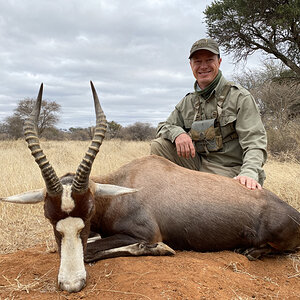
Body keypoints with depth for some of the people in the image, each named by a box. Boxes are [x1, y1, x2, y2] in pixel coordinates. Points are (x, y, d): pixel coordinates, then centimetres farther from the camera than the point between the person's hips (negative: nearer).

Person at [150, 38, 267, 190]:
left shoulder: (240, 97, -6)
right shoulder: (187, 102, 11)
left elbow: (255, 142, -15)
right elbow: (163, 127, 14)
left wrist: (249, 173, -34)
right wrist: (177, 133, -13)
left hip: (228, 172, -5)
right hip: (197, 164, 5)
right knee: (159, 145, -10)